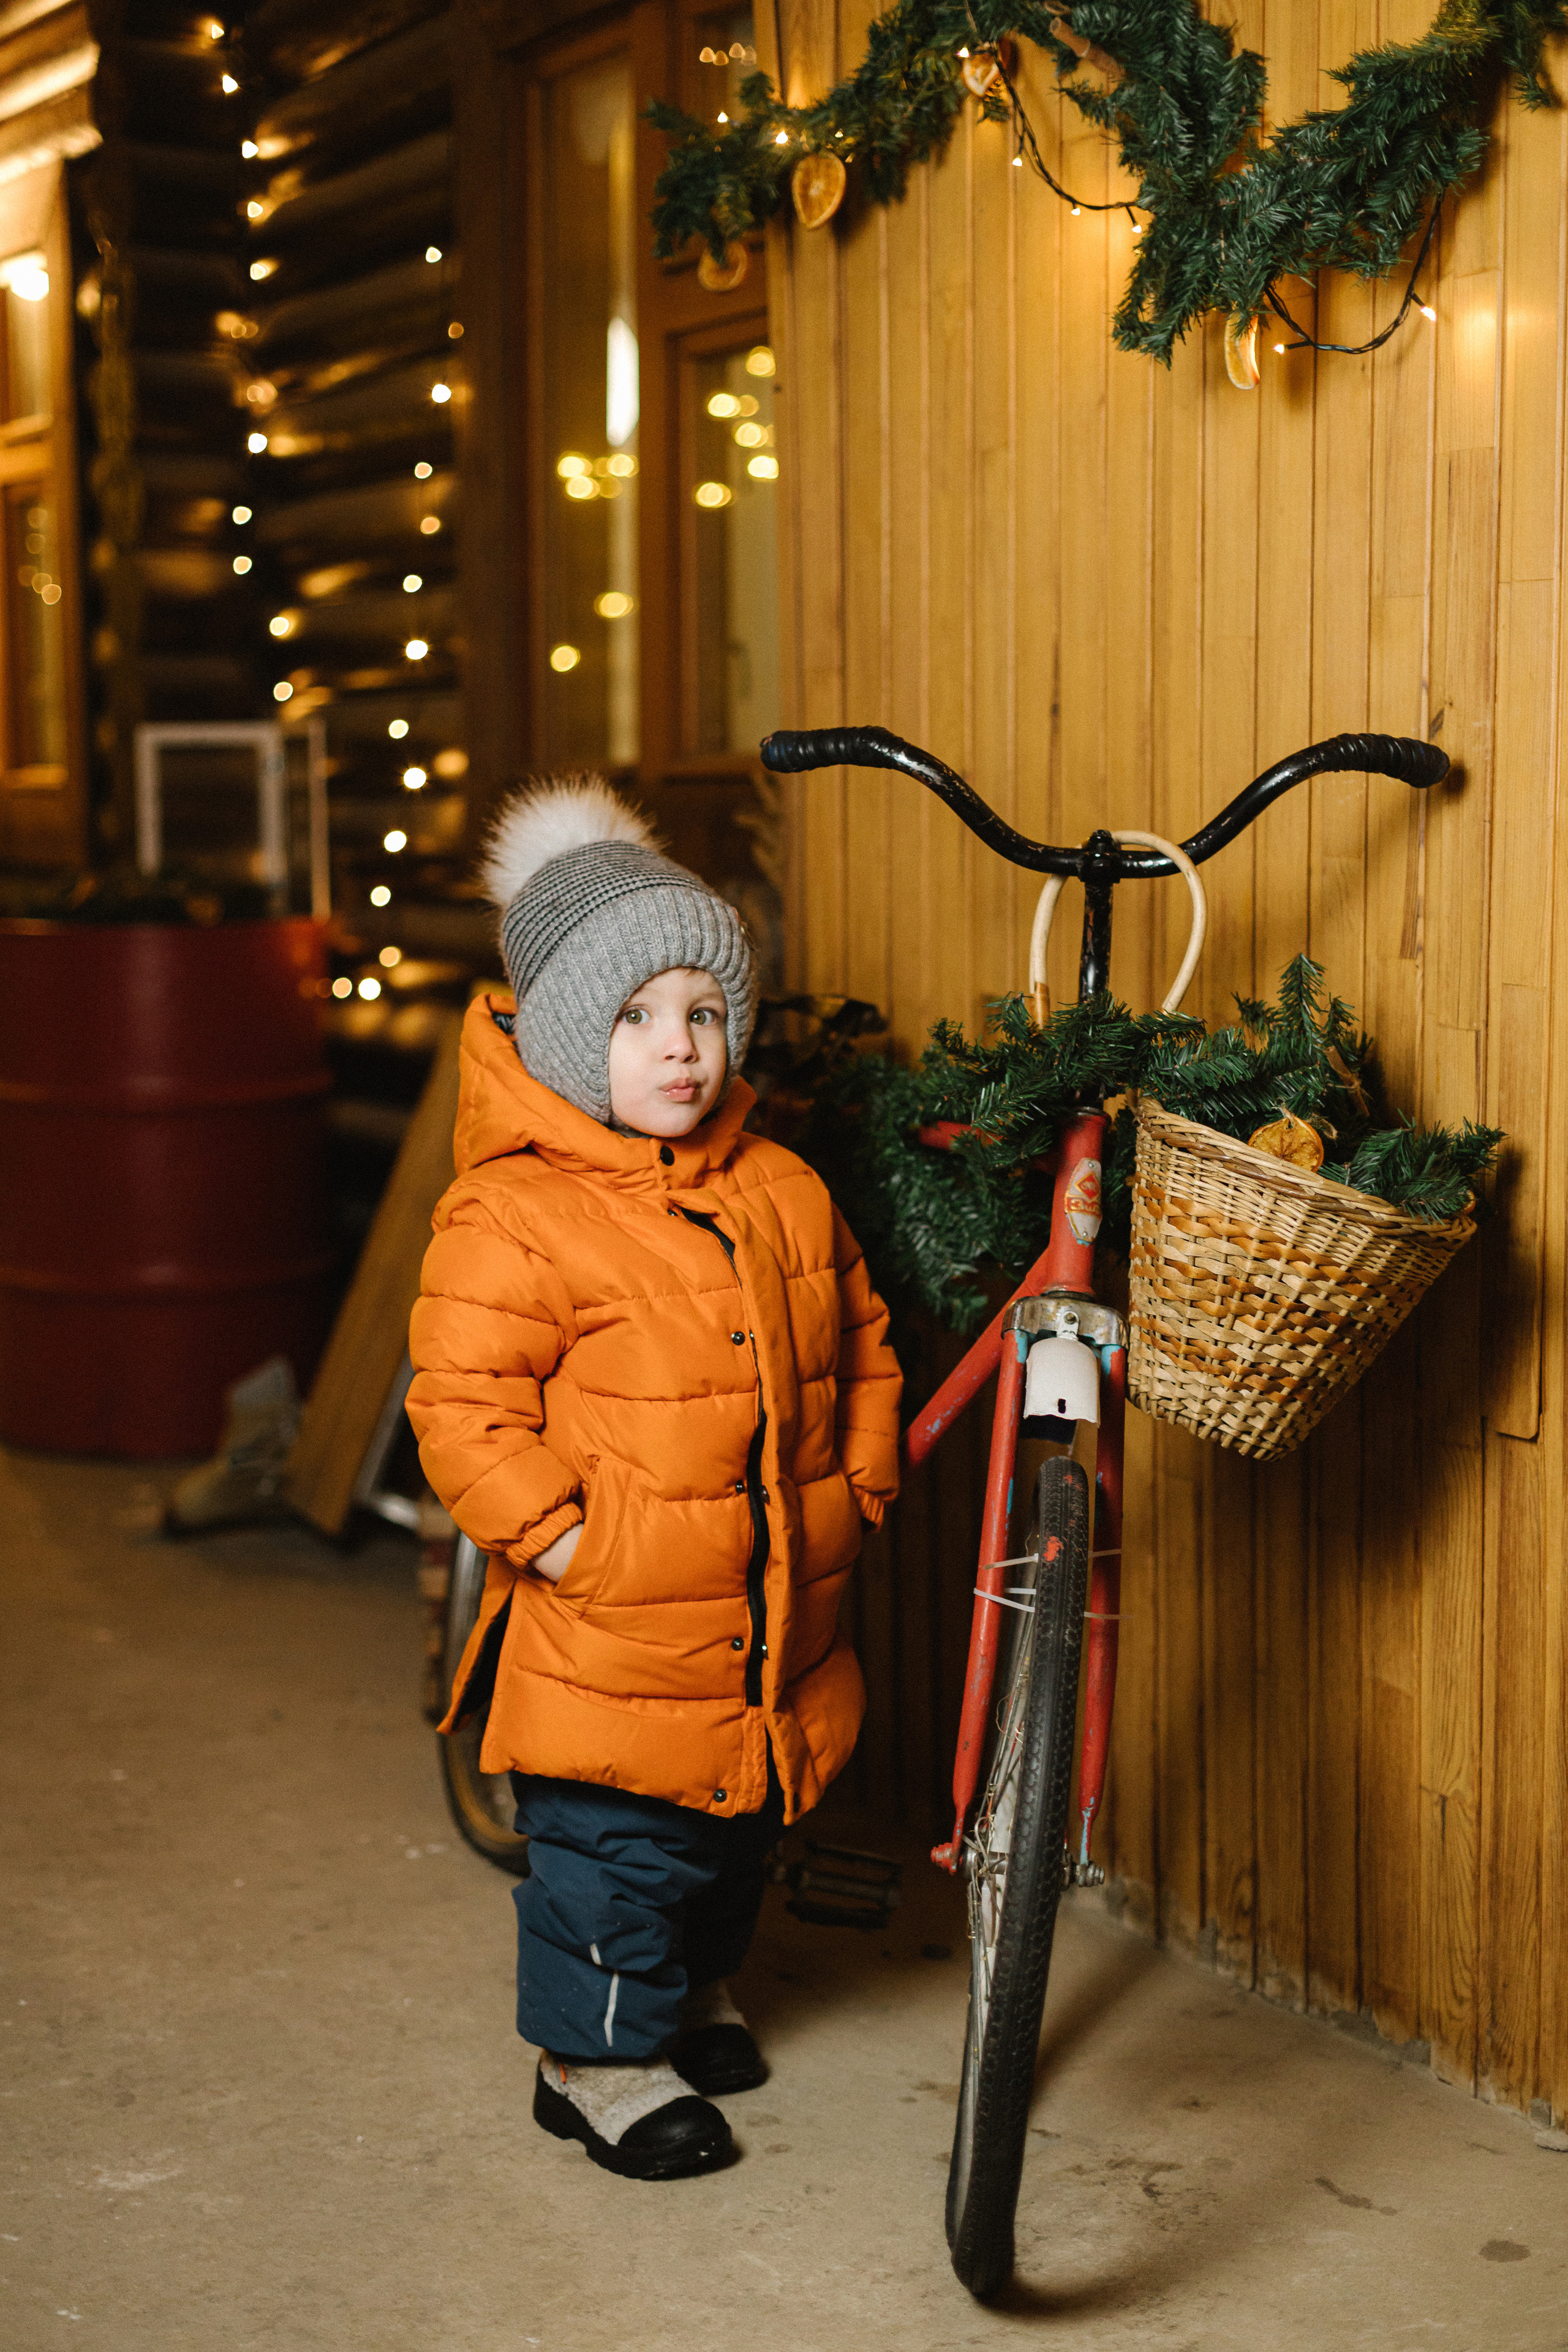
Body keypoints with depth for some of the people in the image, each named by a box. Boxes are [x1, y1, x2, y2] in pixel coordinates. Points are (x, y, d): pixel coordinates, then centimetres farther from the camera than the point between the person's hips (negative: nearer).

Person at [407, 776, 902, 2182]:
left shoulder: (783, 1192, 4)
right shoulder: (513, 1217, -15)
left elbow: (862, 1343, 16)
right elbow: (465, 1408, -15)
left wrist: (857, 1490, 8)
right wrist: (559, 1540, -18)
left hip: (770, 1623, 6)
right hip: (612, 1638, -6)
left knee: (741, 1829, 22)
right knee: (618, 1852, 3)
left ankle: (698, 1990, 46)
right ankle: (601, 2056, 25)